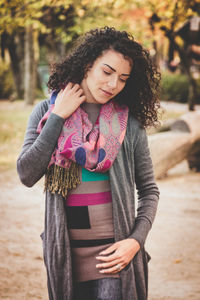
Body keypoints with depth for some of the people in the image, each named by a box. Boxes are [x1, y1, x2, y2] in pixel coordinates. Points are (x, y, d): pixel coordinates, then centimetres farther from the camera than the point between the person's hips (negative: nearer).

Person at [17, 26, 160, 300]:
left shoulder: (129, 123, 1)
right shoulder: (47, 111, 3)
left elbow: (149, 190, 6)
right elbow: (27, 175, -9)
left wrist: (136, 240, -7)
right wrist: (59, 117, -9)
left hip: (113, 248, -1)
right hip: (65, 248, 2)